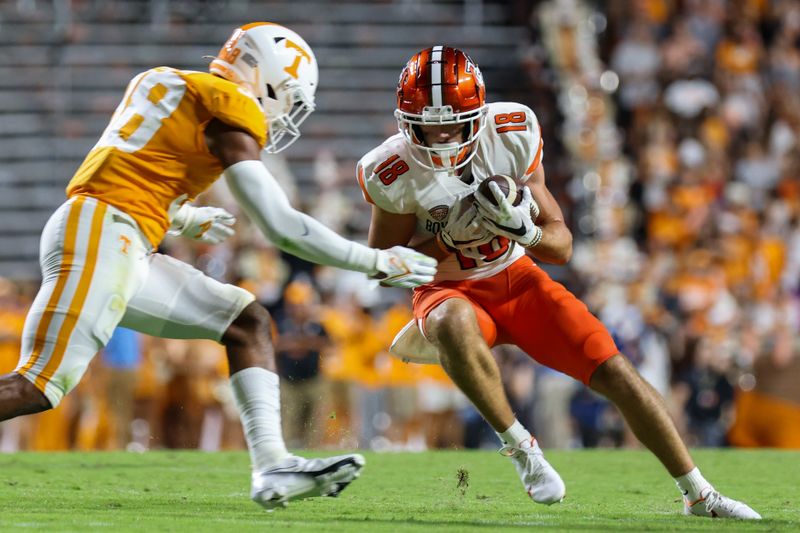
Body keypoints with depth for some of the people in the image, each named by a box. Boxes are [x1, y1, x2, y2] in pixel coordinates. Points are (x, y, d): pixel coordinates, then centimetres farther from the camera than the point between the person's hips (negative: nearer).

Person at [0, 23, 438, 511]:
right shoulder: (229, 119, -4)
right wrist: (378, 263, 2)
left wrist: (187, 221, 47)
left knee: (248, 322, 11)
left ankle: (272, 465, 0)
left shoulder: (161, 83, 22)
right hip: (99, 238, -10)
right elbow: (282, 227, -7)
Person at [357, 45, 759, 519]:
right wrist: (449, 238, -25)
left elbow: (562, 247, -8)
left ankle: (700, 497, 6)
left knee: (616, 373, -8)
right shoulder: (393, 174, -20)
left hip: (516, 278, 3)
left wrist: (523, 229, -32)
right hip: (450, 291, -2)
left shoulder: (513, 137, -15)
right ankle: (519, 445, -21)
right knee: (454, 324, -41)